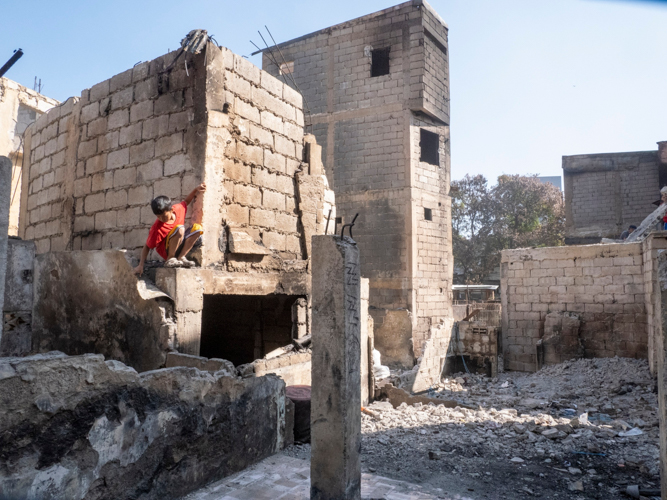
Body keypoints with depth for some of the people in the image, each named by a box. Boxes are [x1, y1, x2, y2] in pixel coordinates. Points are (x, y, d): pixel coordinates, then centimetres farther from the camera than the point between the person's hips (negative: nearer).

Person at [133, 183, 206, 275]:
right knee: (179, 229, -32)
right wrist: (141, 265, -17)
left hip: (179, 246, 7)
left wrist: (196, 190, 2)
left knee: (197, 227, -15)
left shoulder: (179, 208, -11)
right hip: (166, 251, -7)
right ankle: (170, 260, -19)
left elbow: (186, 201, 13)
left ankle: (181, 258, -14)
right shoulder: (157, 229, -24)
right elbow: (147, 246, -14)